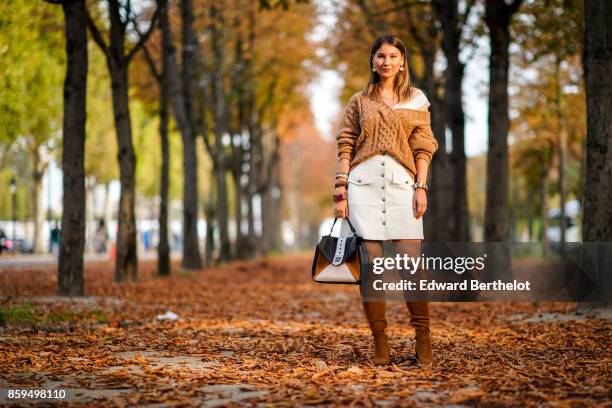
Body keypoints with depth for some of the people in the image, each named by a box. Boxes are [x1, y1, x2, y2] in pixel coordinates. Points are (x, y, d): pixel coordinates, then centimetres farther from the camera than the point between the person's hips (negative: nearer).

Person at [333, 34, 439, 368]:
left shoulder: (416, 101, 13)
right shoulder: (359, 101, 14)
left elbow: (423, 148, 8)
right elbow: (345, 147, 8)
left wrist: (421, 187, -4)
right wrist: (340, 190, -1)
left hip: (401, 182, 0)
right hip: (364, 182, 0)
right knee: (370, 265, -3)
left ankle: (423, 341, -1)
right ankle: (380, 344, 2)